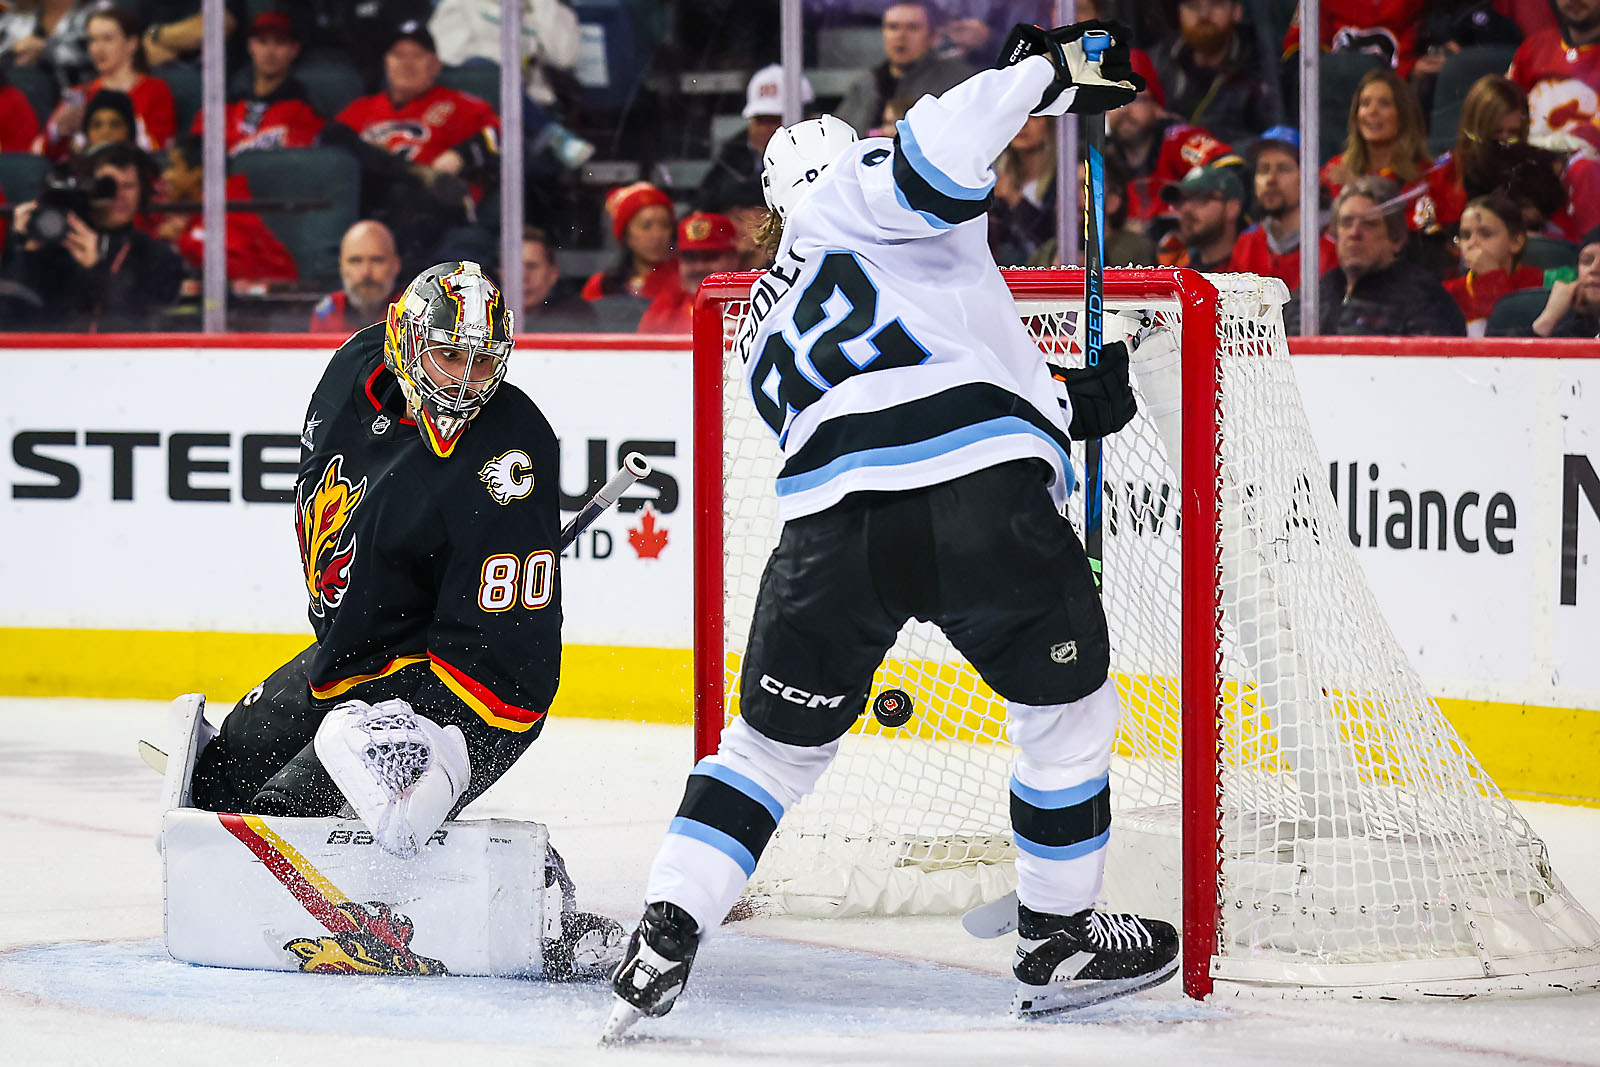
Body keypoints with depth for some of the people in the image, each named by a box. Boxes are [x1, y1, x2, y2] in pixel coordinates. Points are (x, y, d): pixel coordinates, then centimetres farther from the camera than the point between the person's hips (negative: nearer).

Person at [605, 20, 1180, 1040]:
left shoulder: (765, 330, 34)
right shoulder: (862, 190, 17)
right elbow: (935, 157, -8)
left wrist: (1070, 403, 34)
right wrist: (1048, 69, 2)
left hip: (832, 525, 5)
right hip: (984, 492, -5)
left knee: (776, 737, 18)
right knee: (1069, 705, 16)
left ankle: (666, 936, 6)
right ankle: (1061, 939, 22)